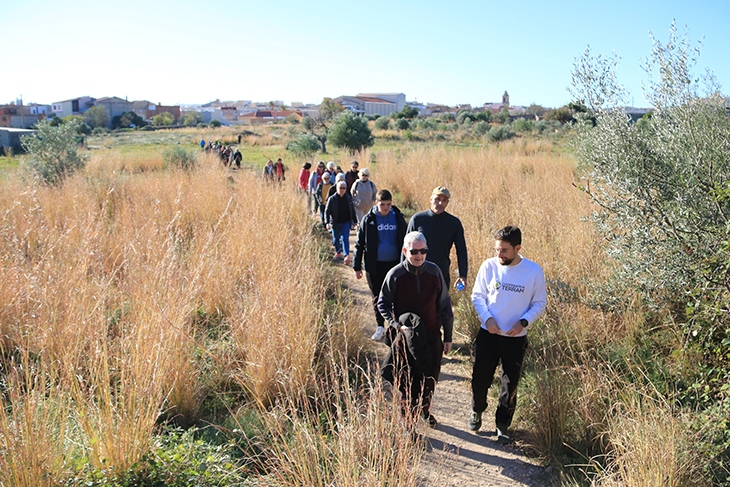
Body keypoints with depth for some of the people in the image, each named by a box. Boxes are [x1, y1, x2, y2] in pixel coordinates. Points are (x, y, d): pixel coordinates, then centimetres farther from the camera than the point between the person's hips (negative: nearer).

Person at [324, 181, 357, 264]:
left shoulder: (349, 198, 3)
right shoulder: (332, 199, -5)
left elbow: (352, 211, 14)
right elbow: (327, 211, -3)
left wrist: (355, 222, 15)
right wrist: (327, 223, -12)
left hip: (346, 222, 0)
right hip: (335, 223, 0)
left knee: (345, 238, -12)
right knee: (336, 239, 13)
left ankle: (347, 256, -18)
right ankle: (338, 253, 35)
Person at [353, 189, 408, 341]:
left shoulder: (398, 218, 1)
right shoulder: (368, 219, -2)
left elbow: (405, 241, 11)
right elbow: (359, 244, 4)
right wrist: (357, 267, 1)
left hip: (395, 263, 0)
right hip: (374, 265, 0)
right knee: (377, 297, 8)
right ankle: (380, 327, 23)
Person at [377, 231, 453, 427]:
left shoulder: (434, 271, -5)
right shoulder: (395, 275, -11)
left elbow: (445, 304, 4)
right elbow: (383, 304, 1)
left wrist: (448, 337, 6)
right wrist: (396, 324, -15)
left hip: (432, 337, 3)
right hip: (406, 338, -3)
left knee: (429, 380, 18)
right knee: (409, 383, 4)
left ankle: (424, 410, 44)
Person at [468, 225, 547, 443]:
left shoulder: (534, 271, -9)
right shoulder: (489, 266, -7)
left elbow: (540, 303, 2)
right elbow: (477, 295, 3)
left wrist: (524, 321, -14)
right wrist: (487, 318, -13)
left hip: (516, 338, 0)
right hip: (488, 334, 1)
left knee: (510, 385, 10)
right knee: (480, 379, 6)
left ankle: (502, 425, 31)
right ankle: (476, 411, 37)